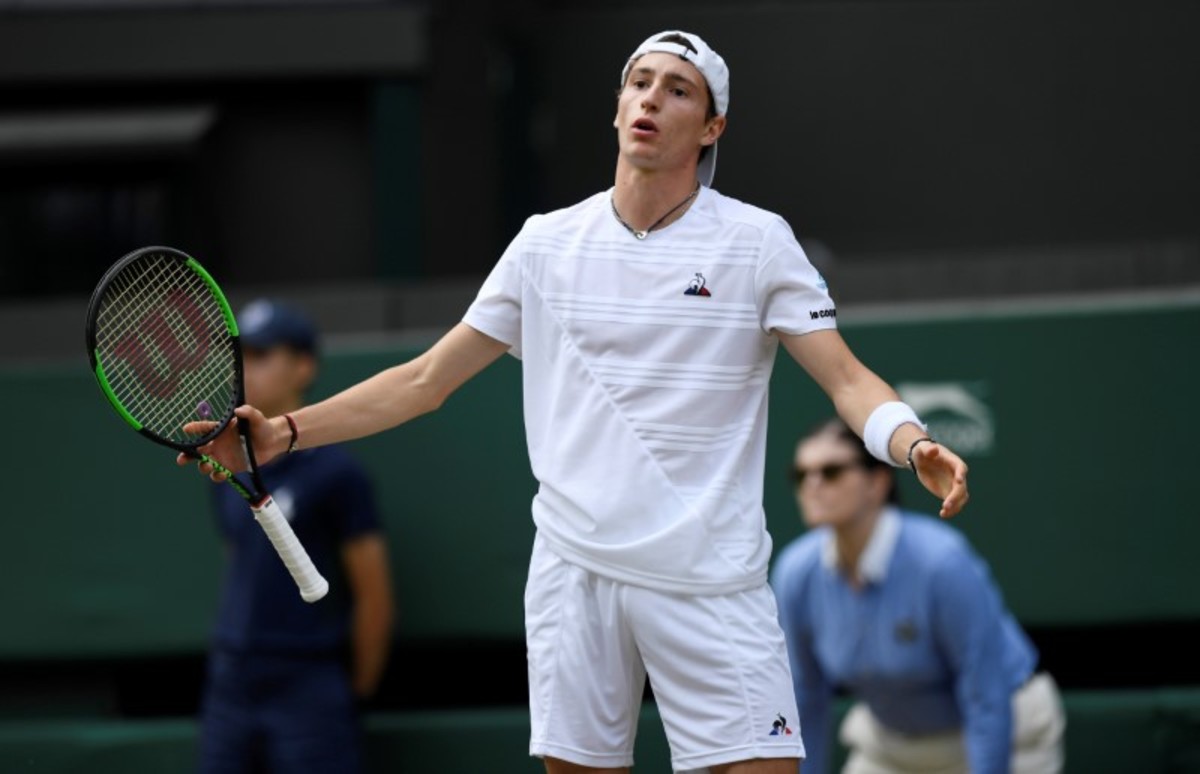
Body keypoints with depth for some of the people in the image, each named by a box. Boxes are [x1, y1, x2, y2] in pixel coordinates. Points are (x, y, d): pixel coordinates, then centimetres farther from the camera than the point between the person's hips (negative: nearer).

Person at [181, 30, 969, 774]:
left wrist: (915, 447, -26)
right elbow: (425, 380, 13)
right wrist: (284, 432, 4)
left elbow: (846, 378, -5)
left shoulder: (757, 241, 1)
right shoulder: (548, 242, 9)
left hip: (710, 580, -2)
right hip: (576, 570, 3)